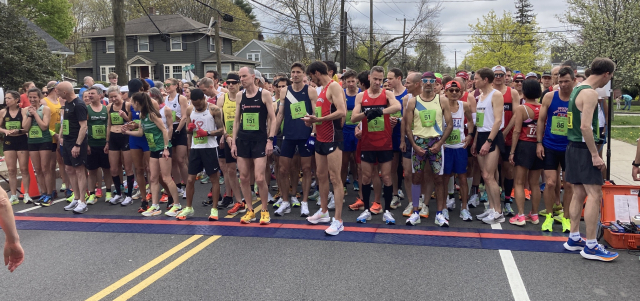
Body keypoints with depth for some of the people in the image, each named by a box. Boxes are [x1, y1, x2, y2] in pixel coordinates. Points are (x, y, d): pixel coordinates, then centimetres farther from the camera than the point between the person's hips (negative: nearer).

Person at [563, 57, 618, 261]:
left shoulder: (577, 89, 14)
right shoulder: (590, 93, -15)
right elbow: (586, 126, -22)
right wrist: (595, 155, -19)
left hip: (574, 147, 10)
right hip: (584, 148, -10)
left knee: (579, 193, 13)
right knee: (595, 195, -7)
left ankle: (574, 239, 19)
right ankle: (591, 246, -4)